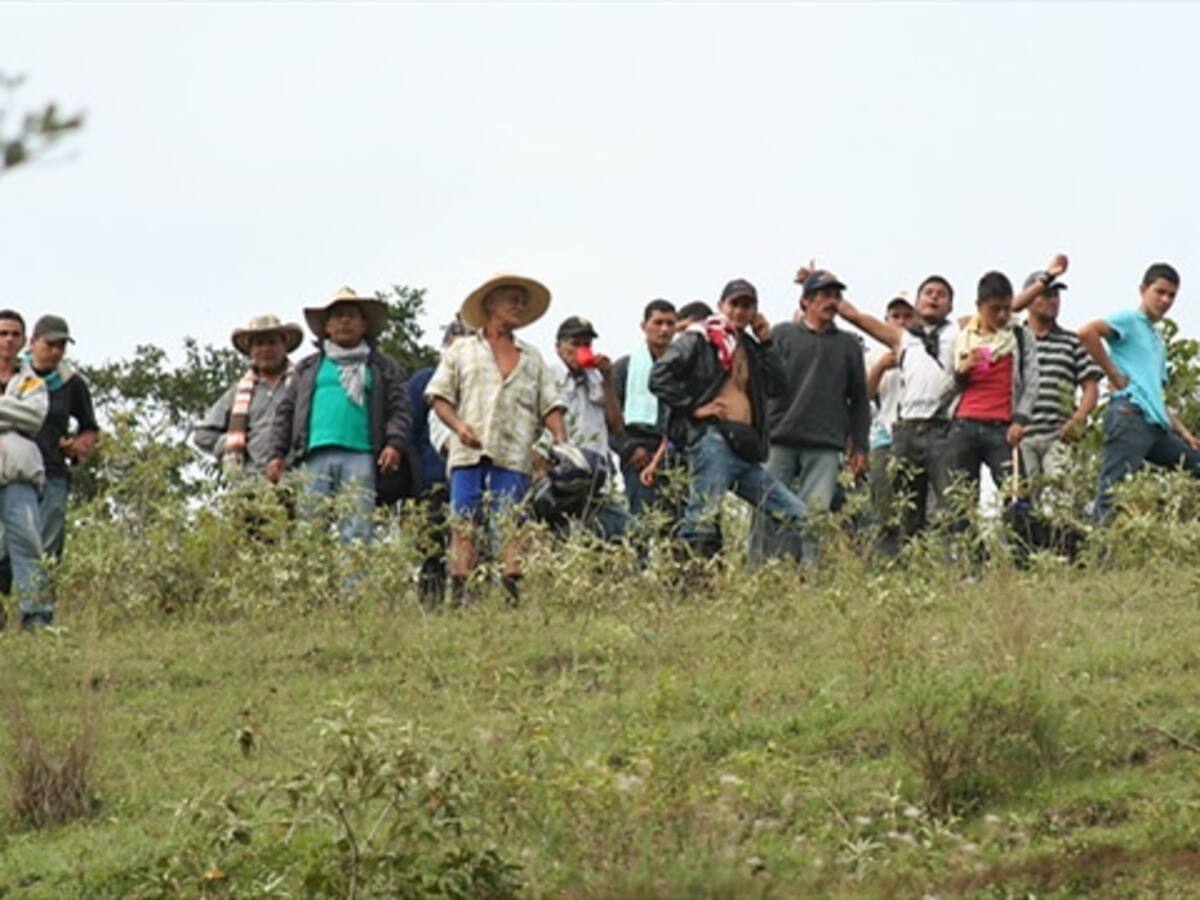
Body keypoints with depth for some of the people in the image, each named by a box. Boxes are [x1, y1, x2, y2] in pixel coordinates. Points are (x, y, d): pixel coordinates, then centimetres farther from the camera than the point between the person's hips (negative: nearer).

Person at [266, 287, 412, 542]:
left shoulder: (383, 368, 21)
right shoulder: (307, 368, 25)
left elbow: (399, 410, 11)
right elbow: (285, 413, 21)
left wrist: (395, 444, -7)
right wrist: (276, 454, 8)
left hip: (359, 456, -1)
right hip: (314, 456, 2)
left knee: (357, 530, -13)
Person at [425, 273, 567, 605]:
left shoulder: (532, 358, 23)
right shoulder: (462, 351, 17)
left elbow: (550, 404, 16)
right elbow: (439, 396, 11)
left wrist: (561, 441, -2)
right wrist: (458, 425, -8)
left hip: (514, 456, 1)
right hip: (468, 452, -1)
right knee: (463, 524, -8)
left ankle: (512, 591, -13)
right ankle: (459, 593, -11)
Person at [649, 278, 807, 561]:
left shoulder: (750, 347, 24)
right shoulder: (699, 339, 3)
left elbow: (777, 386, 16)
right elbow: (660, 376, -7)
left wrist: (766, 343, 13)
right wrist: (694, 407, -10)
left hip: (745, 450, 8)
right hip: (712, 439, -8)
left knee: (798, 518, 4)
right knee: (703, 523, -13)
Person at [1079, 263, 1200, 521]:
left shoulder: (1158, 341, 28)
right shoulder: (1129, 321, 2)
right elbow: (1087, 332, -17)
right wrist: (1113, 375, -12)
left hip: (1157, 425, 9)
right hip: (1131, 416, -9)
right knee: (1112, 492, -14)